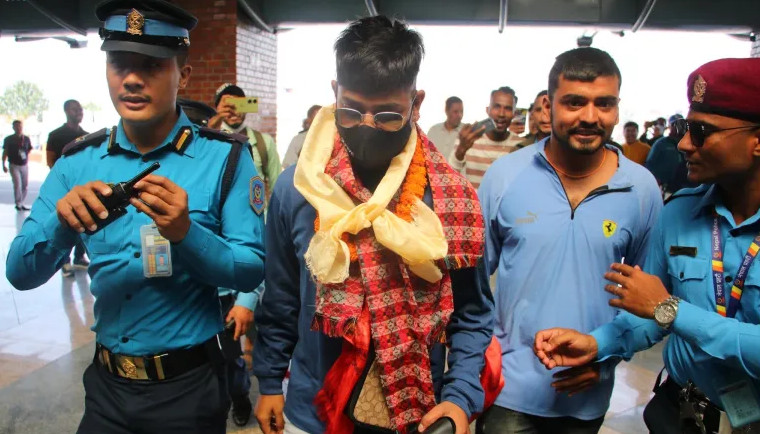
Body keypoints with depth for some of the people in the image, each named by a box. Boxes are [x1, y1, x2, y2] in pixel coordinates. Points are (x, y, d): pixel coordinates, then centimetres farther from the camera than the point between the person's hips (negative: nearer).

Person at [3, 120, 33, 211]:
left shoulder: (26, 139, 5)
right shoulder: (8, 139, -1)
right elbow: (5, 152, 3)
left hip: (24, 165, 3)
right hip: (14, 165, -3)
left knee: (25, 185, 6)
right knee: (17, 184, -10)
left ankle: (21, 203, 18)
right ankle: (18, 204, 0)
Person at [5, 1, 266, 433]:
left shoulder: (224, 156, -12)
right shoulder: (78, 162, -3)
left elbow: (252, 271, -14)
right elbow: (20, 273, -4)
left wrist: (186, 233, -31)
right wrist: (62, 224, -24)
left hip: (188, 385, -2)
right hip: (106, 382, 3)